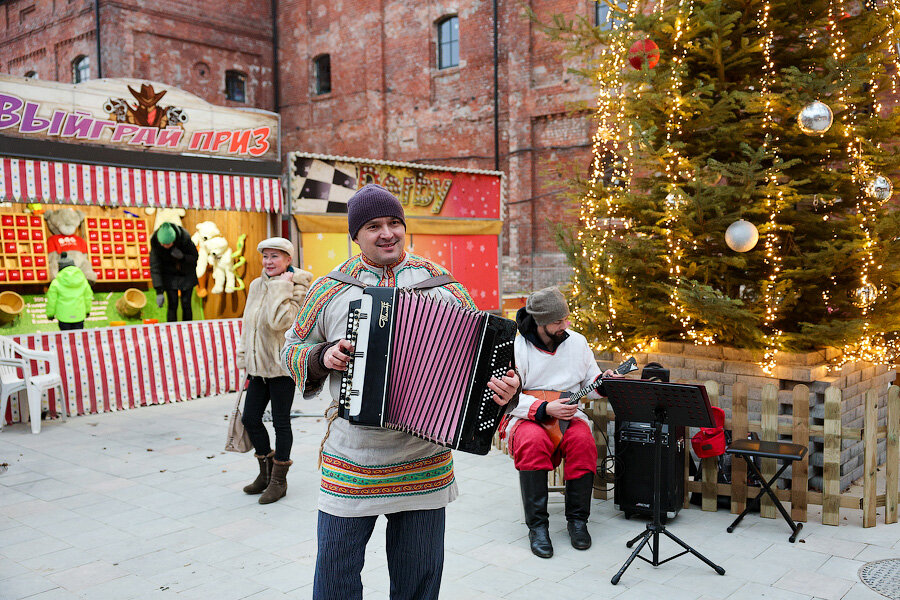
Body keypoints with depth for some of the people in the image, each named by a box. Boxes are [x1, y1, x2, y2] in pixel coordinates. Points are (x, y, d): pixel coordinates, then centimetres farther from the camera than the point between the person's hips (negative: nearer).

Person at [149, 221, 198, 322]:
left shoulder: (184, 237, -31)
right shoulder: (155, 242, -27)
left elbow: (194, 257, -15)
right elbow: (154, 267, -24)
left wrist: (182, 257, -37)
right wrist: (159, 292, -29)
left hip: (186, 273, 0)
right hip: (169, 274, 0)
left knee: (186, 305, 2)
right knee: (172, 306, -5)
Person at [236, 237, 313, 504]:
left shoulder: (297, 287, -10)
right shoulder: (256, 285, 11)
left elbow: (279, 321, -25)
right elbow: (248, 324, 18)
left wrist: (282, 287, -19)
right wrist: (244, 358, 14)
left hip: (283, 364, -7)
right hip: (259, 364, 7)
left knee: (281, 422, 2)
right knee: (250, 417, 9)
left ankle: (279, 480, 17)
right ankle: (266, 472, 28)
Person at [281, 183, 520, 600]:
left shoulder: (441, 284, 3)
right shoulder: (329, 289, 3)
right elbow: (294, 347, 12)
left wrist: (504, 385, -13)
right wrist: (322, 357, -9)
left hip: (424, 462, 1)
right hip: (351, 461, 0)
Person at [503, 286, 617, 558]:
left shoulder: (577, 341, 7)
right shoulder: (516, 347, -7)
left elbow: (590, 384, 15)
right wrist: (545, 409, -21)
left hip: (569, 415, 3)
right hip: (528, 419, -3)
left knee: (583, 440, -30)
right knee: (533, 442, -36)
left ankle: (577, 520, -15)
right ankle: (537, 525, -24)